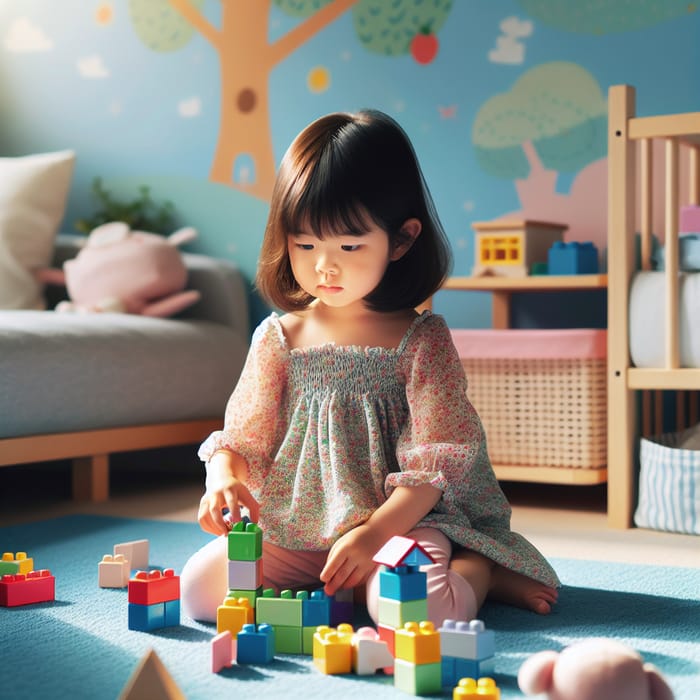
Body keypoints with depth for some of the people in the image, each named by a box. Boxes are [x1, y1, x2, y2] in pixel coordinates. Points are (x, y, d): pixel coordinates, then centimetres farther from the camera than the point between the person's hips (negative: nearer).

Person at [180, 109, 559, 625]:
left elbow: (432, 465, -9)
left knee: (420, 607, -34)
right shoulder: (278, 338, 3)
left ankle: (476, 570, 3)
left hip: (401, 522, -4)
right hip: (290, 532, 4)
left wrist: (373, 534, -24)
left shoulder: (421, 340, -5)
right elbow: (242, 436, 7)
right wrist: (224, 479, -17)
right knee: (198, 587, -18)